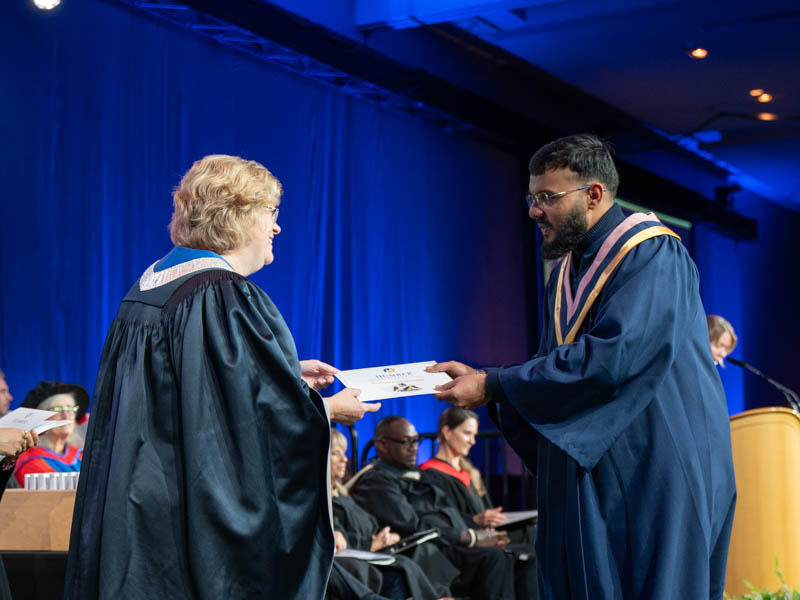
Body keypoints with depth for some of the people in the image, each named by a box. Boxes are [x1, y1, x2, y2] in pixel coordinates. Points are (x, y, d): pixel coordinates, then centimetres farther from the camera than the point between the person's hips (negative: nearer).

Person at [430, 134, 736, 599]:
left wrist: (493, 386, -19)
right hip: (586, 480, 8)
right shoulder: (567, 273, 15)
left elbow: (611, 356, -24)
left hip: (653, 473, -8)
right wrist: (479, 378, -2)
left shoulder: (652, 255, -12)